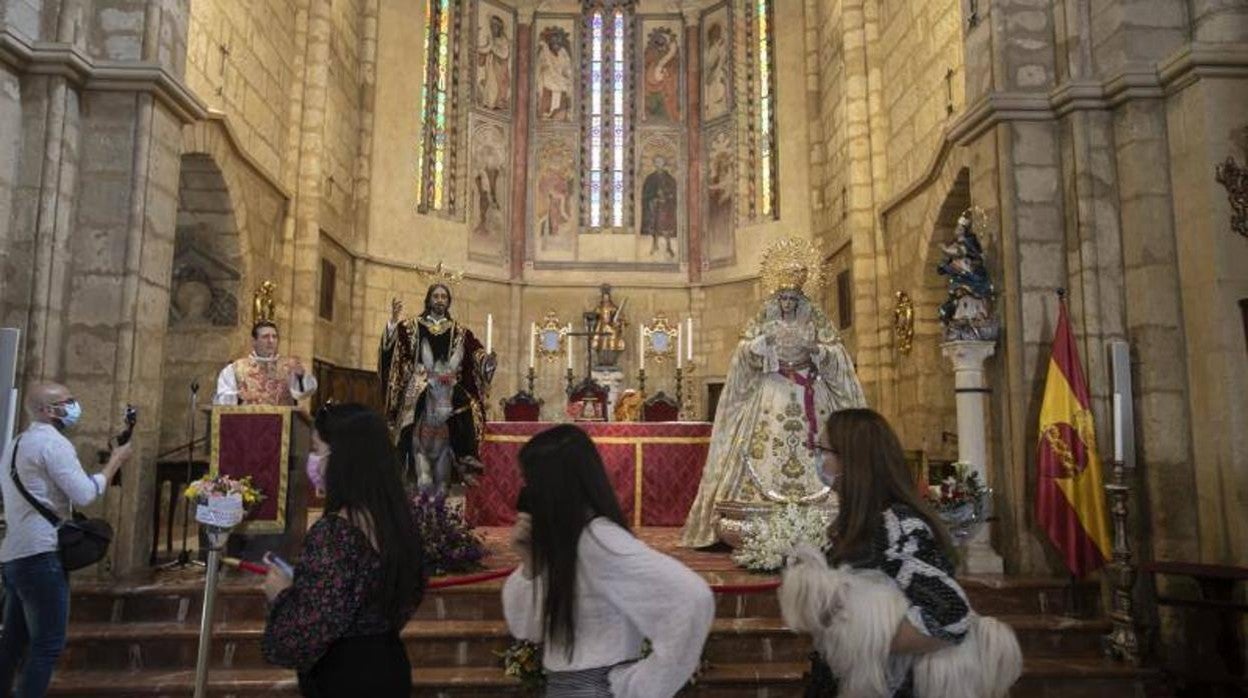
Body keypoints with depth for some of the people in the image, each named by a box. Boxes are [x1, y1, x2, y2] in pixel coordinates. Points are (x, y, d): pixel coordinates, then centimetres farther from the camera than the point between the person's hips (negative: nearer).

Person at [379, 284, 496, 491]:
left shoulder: (460, 332, 13)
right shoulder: (413, 326, 9)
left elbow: (477, 354, 1)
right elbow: (391, 344, -5)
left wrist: (489, 360, -20)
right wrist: (393, 322, -22)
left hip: (449, 396, 1)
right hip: (420, 394, -1)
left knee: (444, 441, -1)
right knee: (421, 440, -8)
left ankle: (442, 490, 4)